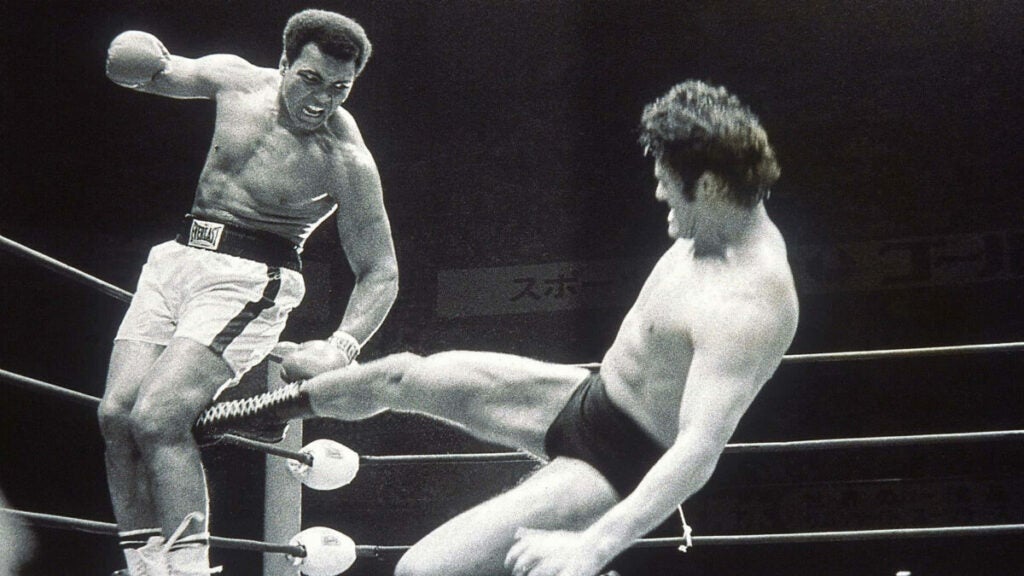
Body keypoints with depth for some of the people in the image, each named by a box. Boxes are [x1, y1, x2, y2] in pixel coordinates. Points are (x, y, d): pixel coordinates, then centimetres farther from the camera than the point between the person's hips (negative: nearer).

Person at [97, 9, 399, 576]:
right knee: (116, 414, -2)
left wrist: (342, 346, -26)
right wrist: (144, 63, -8)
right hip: (177, 255, 6)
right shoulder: (235, 78, -1)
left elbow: (380, 273, -9)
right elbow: (154, 73, 18)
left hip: (247, 279, -6)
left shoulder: (346, 161, -14)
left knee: (157, 418, -21)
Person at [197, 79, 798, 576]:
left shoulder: (747, 307, -34)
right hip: (588, 397, 10)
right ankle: (259, 413, 43)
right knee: (402, 375, 15)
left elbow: (700, 451, -42)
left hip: (615, 465, -9)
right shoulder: (734, 225, -3)